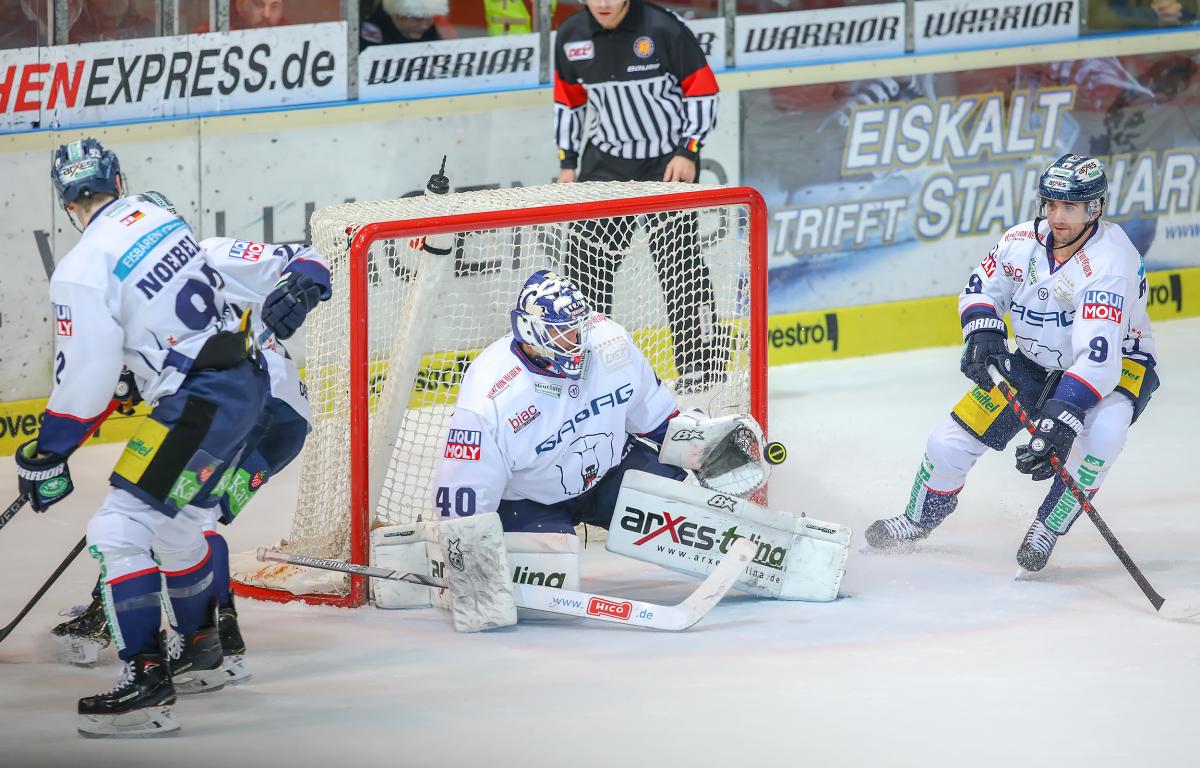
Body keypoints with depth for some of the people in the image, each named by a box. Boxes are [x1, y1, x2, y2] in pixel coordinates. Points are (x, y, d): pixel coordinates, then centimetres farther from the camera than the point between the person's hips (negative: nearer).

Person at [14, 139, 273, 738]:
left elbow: (83, 379, -14)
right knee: (172, 521, 25)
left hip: (200, 405, -9)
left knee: (121, 527, -10)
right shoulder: (162, 219, 9)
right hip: (246, 380, 9)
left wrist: (46, 458, -4)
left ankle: (146, 686, -18)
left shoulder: (84, 272, -14)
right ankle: (197, 654, 42)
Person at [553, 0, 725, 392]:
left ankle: (703, 357, 5)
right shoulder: (571, 36, -3)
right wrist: (567, 161, 9)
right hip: (605, 160, 4)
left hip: (669, 162, -4)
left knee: (680, 263, -5)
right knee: (584, 259, -1)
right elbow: (568, 99, 12)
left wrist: (688, 152, -14)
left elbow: (702, 90, -9)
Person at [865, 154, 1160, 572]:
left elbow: (1098, 356, -41)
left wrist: (1063, 416, -51)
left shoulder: (1108, 260, -33)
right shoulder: (1025, 240, -14)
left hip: (1120, 364, -5)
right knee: (952, 439, 0)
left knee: (1102, 429, -39)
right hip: (1038, 362, 5)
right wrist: (983, 334, -16)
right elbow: (981, 287, 4)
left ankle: (1048, 526, -17)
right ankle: (920, 517, 31)